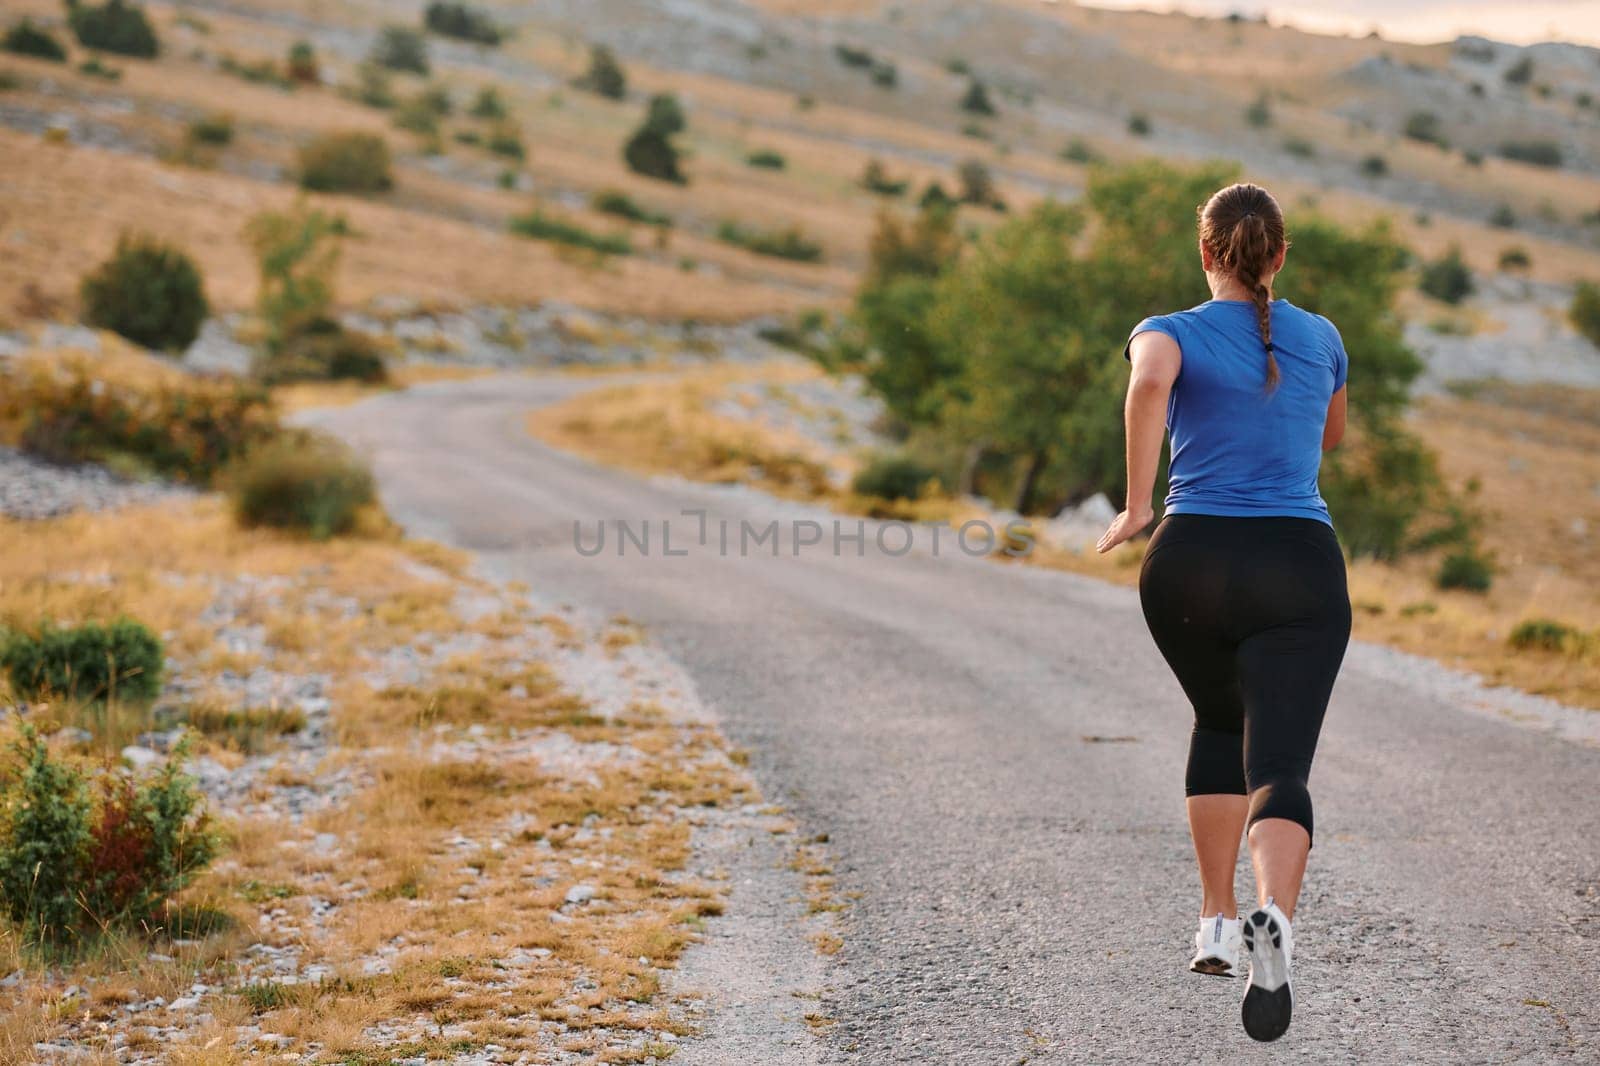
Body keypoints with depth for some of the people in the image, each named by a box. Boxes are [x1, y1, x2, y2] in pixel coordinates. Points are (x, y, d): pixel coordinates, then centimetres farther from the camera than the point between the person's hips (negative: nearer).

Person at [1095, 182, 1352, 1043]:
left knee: (1220, 724, 27)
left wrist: (1137, 506, -16)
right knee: (1278, 767, -10)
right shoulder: (1321, 339, 13)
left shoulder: (1173, 332, 3)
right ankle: (1274, 917, -40)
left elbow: (1150, 382, -22)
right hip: (1301, 567, 0)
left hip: (1192, 561, 0)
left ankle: (1218, 923, 26)